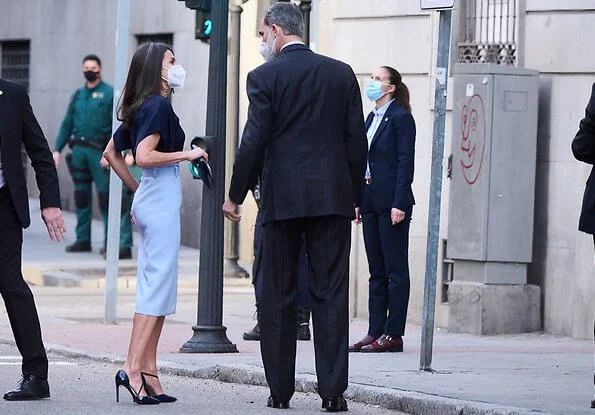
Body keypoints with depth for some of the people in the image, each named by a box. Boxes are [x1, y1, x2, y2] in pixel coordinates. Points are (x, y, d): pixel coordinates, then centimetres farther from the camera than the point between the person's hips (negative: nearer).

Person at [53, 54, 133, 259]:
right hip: (78, 150, 6)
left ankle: (110, 241, -5)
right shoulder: (77, 95, 16)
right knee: (81, 196, 7)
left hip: (99, 151, -6)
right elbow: (67, 124, 17)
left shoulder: (109, 94, -1)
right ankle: (83, 240, 13)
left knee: (105, 195, -7)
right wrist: (57, 150, 9)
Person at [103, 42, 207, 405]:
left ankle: (149, 374, 9)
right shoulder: (158, 106, -12)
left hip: (150, 200, 10)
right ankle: (133, 369, -14)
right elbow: (145, 156, -22)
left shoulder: (140, 108, 15)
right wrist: (187, 154, -14)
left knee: (155, 288, 9)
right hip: (162, 201, -10)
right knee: (158, 286, -10)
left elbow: (112, 153, 21)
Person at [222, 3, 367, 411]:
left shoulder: (265, 77, -4)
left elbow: (254, 143, -7)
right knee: (331, 294, 2)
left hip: (282, 198, -2)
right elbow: (357, 141, 7)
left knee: (279, 296, 6)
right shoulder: (342, 73, 6)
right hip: (333, 197, 2)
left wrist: (235, 194, 3)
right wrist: (354, 197, 14)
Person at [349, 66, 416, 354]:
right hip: (371, 201, 9)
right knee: (376, 271, 9)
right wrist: (359, 200, 13)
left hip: (391, 201, -9)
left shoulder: (400, 117, -8)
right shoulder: (372, 118, 17)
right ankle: (375, 332, 11)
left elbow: (405, 163, -13)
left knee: (395, 270, -5)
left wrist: (399, 204, -19)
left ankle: (393, 334, -4)